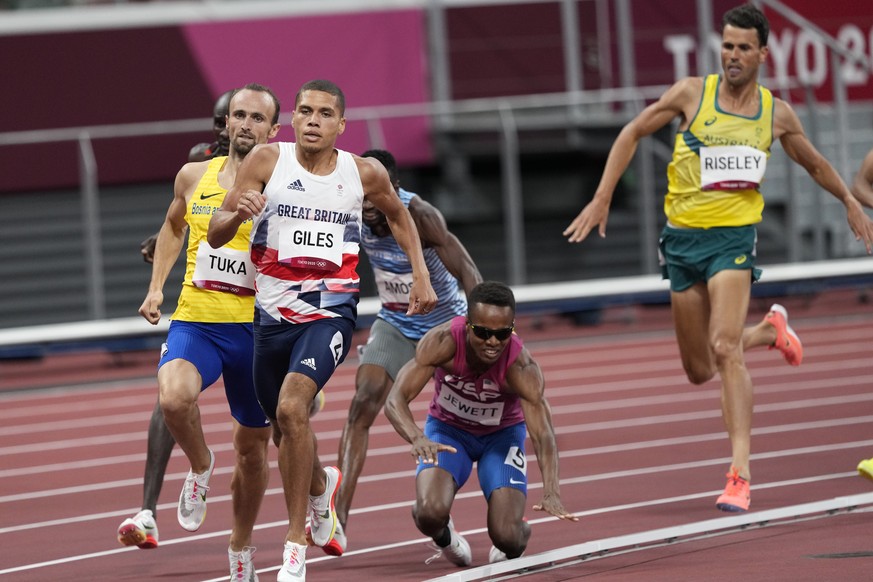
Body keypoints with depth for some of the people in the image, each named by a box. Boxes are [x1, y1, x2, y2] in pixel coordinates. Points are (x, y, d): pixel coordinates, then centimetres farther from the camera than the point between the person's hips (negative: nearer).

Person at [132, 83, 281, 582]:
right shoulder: (195, 177, 5)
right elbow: (174, 227, 24)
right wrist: (156, 287, 15)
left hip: (255, 330, -1)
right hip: (195, 322, 1)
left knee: (253, 446, 12)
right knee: (175, 396, -32)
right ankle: (200, 466, 1)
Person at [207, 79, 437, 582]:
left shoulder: (365, 174, -1)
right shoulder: (267, 161, -4)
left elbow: (398, 215, 21)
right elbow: (215, 235, -4)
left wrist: (421, 274, 12)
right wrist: (238, 213, -26)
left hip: (331, 312, -3)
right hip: (273, 313, 3)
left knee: (292, 406, -25)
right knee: (286, 427, 17)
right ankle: (321, 484, 55)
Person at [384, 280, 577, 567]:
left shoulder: (522, 368, -33)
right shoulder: (443, 341, -32)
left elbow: (543, 433, -40)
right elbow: (396, 399, -34)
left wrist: (551, 493, -58)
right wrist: (417, 438, -57)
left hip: (502, 435, 0)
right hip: (447, 429, 0)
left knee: (508, 539, -16)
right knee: (431, 514, -28)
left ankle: (520, 533, 24)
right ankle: (445, 538, 11)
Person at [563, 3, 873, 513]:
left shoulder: (777, 114, 2)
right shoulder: (692, 93, -1)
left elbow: (815, 163, 22)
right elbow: (632, 134, 7)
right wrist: (602, 199, 1)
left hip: (733, 236, -2)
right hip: (682, 237, 2)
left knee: (725, 349, -23)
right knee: (699, 370, 10)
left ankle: (740, 474, -24)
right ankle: (771, 330, 42)